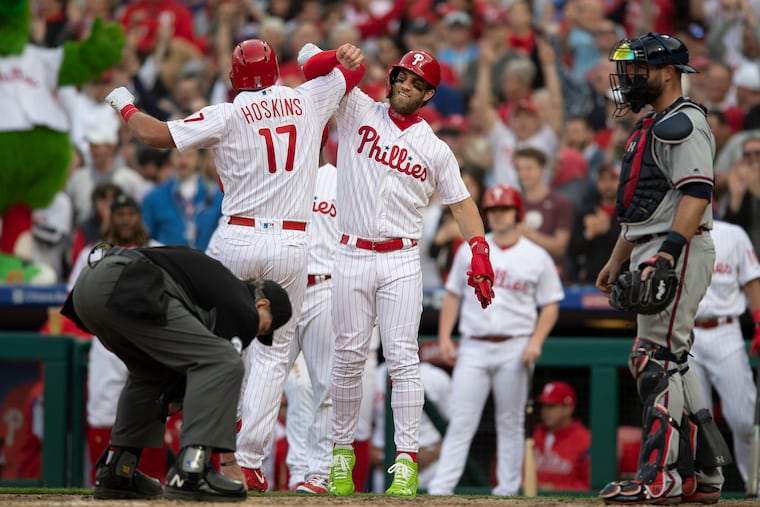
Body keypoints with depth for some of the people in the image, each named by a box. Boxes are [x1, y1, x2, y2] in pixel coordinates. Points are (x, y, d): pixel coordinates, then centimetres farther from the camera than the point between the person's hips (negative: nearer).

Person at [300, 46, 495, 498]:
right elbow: (312, 69, 0)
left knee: (403, 359, -7)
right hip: (352, 256, 0)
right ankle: (342, 452, 14)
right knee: (350, 357, 3)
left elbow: (461, 202, 7)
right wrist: (340, 57, -21)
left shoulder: (435, 149, 7)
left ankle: (407, 461, -9)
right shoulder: (357, 110, 6)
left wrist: (480, 250, -6)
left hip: (402, 261, 0)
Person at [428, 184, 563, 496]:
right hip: (473, 347, 1)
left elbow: (550, 306, 6)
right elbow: (453, 295, 13)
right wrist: (444, 337, 3)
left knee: (511, 422, 4)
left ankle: (508, 489, 10)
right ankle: (441, 488, -9)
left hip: (514, 349, -1)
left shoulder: (537, 257, 5)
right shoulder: (471, 250, 10)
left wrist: (536, 341, -8)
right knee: (461, 421, -5)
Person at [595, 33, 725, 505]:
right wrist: (617, 260, 26)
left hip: (680, 252, -11)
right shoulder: (651, 126, 21)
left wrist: (667, 252, -31)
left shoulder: (684, 123, -11)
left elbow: (696, 193, -22)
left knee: (659, 358, -15)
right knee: (665, 361, 11)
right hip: (651, 254, 11)